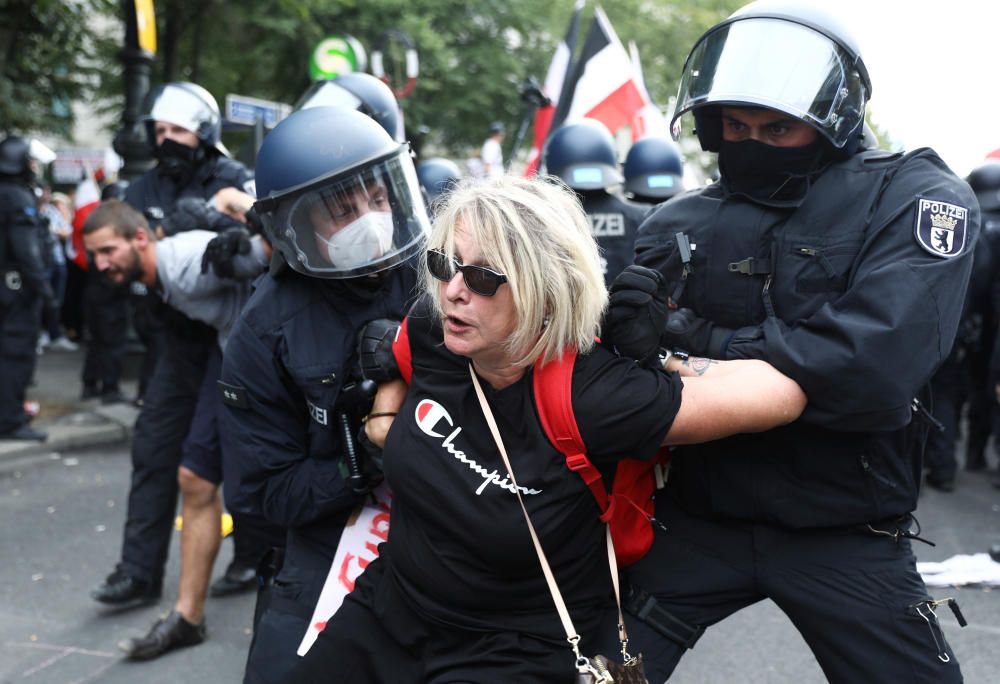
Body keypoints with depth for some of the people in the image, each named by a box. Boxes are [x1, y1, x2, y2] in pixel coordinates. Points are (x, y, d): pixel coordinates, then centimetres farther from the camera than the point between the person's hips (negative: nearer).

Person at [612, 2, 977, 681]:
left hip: (845, 534, -1)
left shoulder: (914, 198, -9)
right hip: (695, 519, 2)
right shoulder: (677, 225, 1)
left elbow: (875, 366, -24)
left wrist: (697, 341, -18)